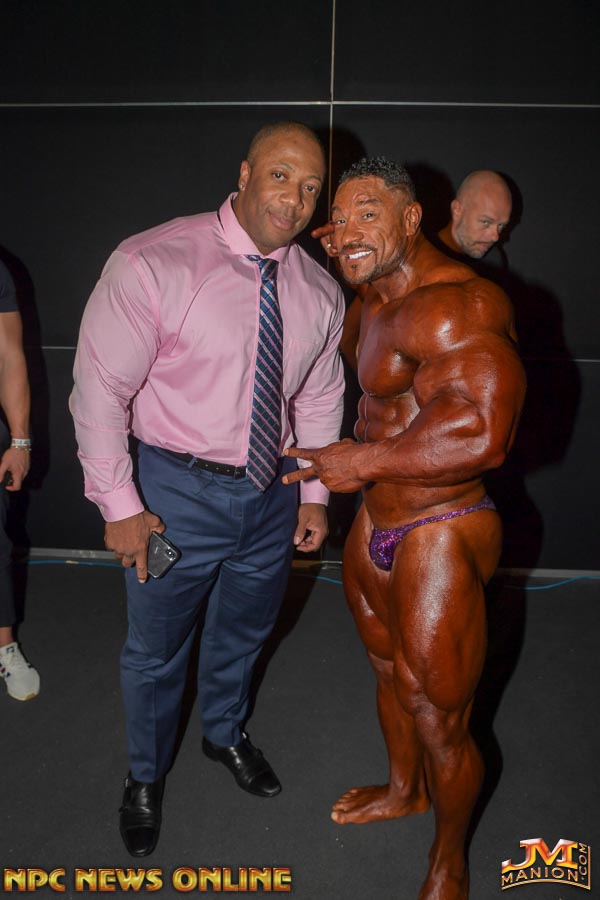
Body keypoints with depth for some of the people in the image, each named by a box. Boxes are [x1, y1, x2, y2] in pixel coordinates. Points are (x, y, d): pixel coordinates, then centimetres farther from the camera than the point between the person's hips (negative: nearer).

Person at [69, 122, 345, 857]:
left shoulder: (320, 292, -1)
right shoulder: (152, 264, -18)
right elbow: (100, 389, -16)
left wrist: (315, 494, 9)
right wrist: (120, 505, -15)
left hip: (272, 494, 5)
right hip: (178, 493, -4)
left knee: (242, 634, 25)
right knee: (155, 652, 15)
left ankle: (225, 734, 56)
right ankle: (145, 777, 45)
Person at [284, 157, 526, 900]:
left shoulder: (456, 304, -23)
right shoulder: (379, 299, 10)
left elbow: (481, 433, -36)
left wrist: (360, 460, -26)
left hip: (437, 543, -9)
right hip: (376, 524, 10)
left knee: (438, 720, 7)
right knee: (388, 670, 28)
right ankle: (403, 790, 55)